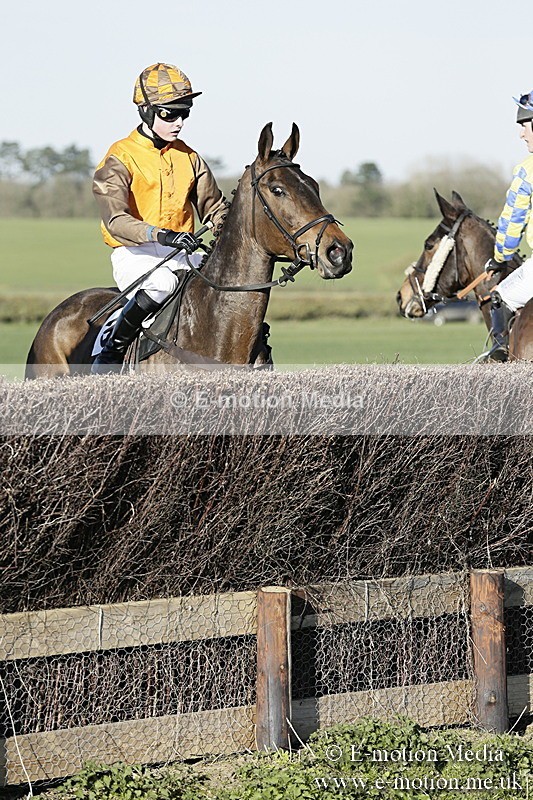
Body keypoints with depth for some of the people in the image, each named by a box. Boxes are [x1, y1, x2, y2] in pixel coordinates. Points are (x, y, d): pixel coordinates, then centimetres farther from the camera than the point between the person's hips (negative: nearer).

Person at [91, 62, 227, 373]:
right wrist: (161, 235, -39)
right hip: (134, 255, -6)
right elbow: (116, 221, -23)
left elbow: (214, 208, 19)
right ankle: (110, 352, -22)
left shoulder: (187, 157, 12)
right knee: (162, 282, -38)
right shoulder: (120, 159, -9)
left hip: (181, 253, 6)